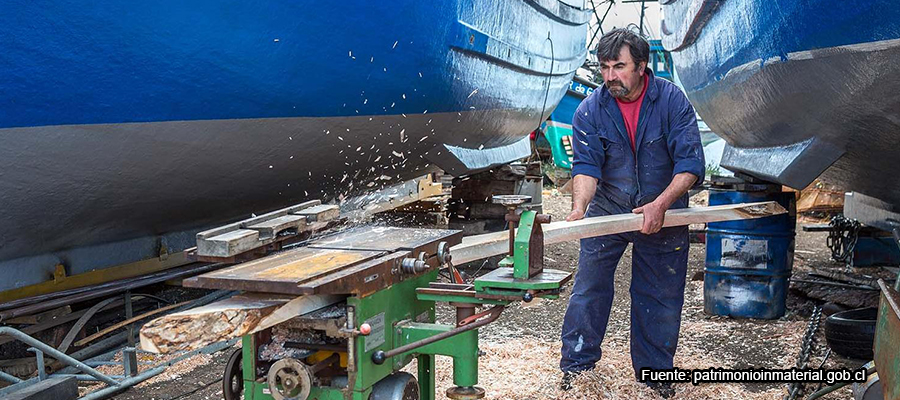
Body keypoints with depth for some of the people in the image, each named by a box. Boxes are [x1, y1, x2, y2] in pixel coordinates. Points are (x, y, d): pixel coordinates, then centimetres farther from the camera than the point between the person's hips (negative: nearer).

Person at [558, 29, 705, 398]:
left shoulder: (672, 100, -16)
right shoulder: (590, 111, -11)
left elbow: (691, 163, -20)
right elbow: (586, 165, -18)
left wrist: (661, 204, -33)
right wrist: (579, 208, -36)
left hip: (662, 214, 0)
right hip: (607, 211, 1)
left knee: (660, 298, 9)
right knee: (588, 288, 1)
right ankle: (577, 362, 18)